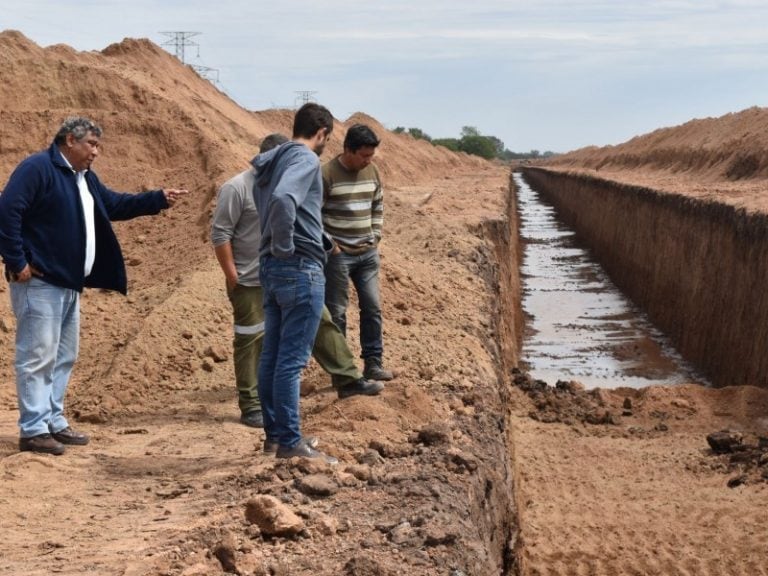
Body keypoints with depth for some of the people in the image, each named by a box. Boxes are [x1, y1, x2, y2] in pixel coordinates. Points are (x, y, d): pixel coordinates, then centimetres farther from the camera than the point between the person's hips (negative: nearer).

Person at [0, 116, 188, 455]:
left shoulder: (85, 178, 17)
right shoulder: (37, 169, -13)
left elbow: (115, 205, 26)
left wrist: (160, 199, 16)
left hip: (69, 283, 10)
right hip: (39, 281, -10)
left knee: (64, 356, 15)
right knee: (38, 355, -8)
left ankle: (54, 422, 23)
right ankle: (32, 430, -4)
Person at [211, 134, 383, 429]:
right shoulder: (237, 189, -13)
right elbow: (220, 234, -14)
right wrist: (231, 276, -16)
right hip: (250, 283, -6)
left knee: (320, 321, 6)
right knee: (251, 341, 2)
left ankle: (347, 379, 16)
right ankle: (251, 406, 10)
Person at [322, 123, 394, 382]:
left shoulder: (372, 171, 6)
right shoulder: (327, 174, -13)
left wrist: (376, 237, 11)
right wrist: (329, 244, -12)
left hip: (368, 254, 6)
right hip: (337, 254, -6)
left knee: (372, 308, 6)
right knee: (336, 312, 1)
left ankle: (373, 364, 15)